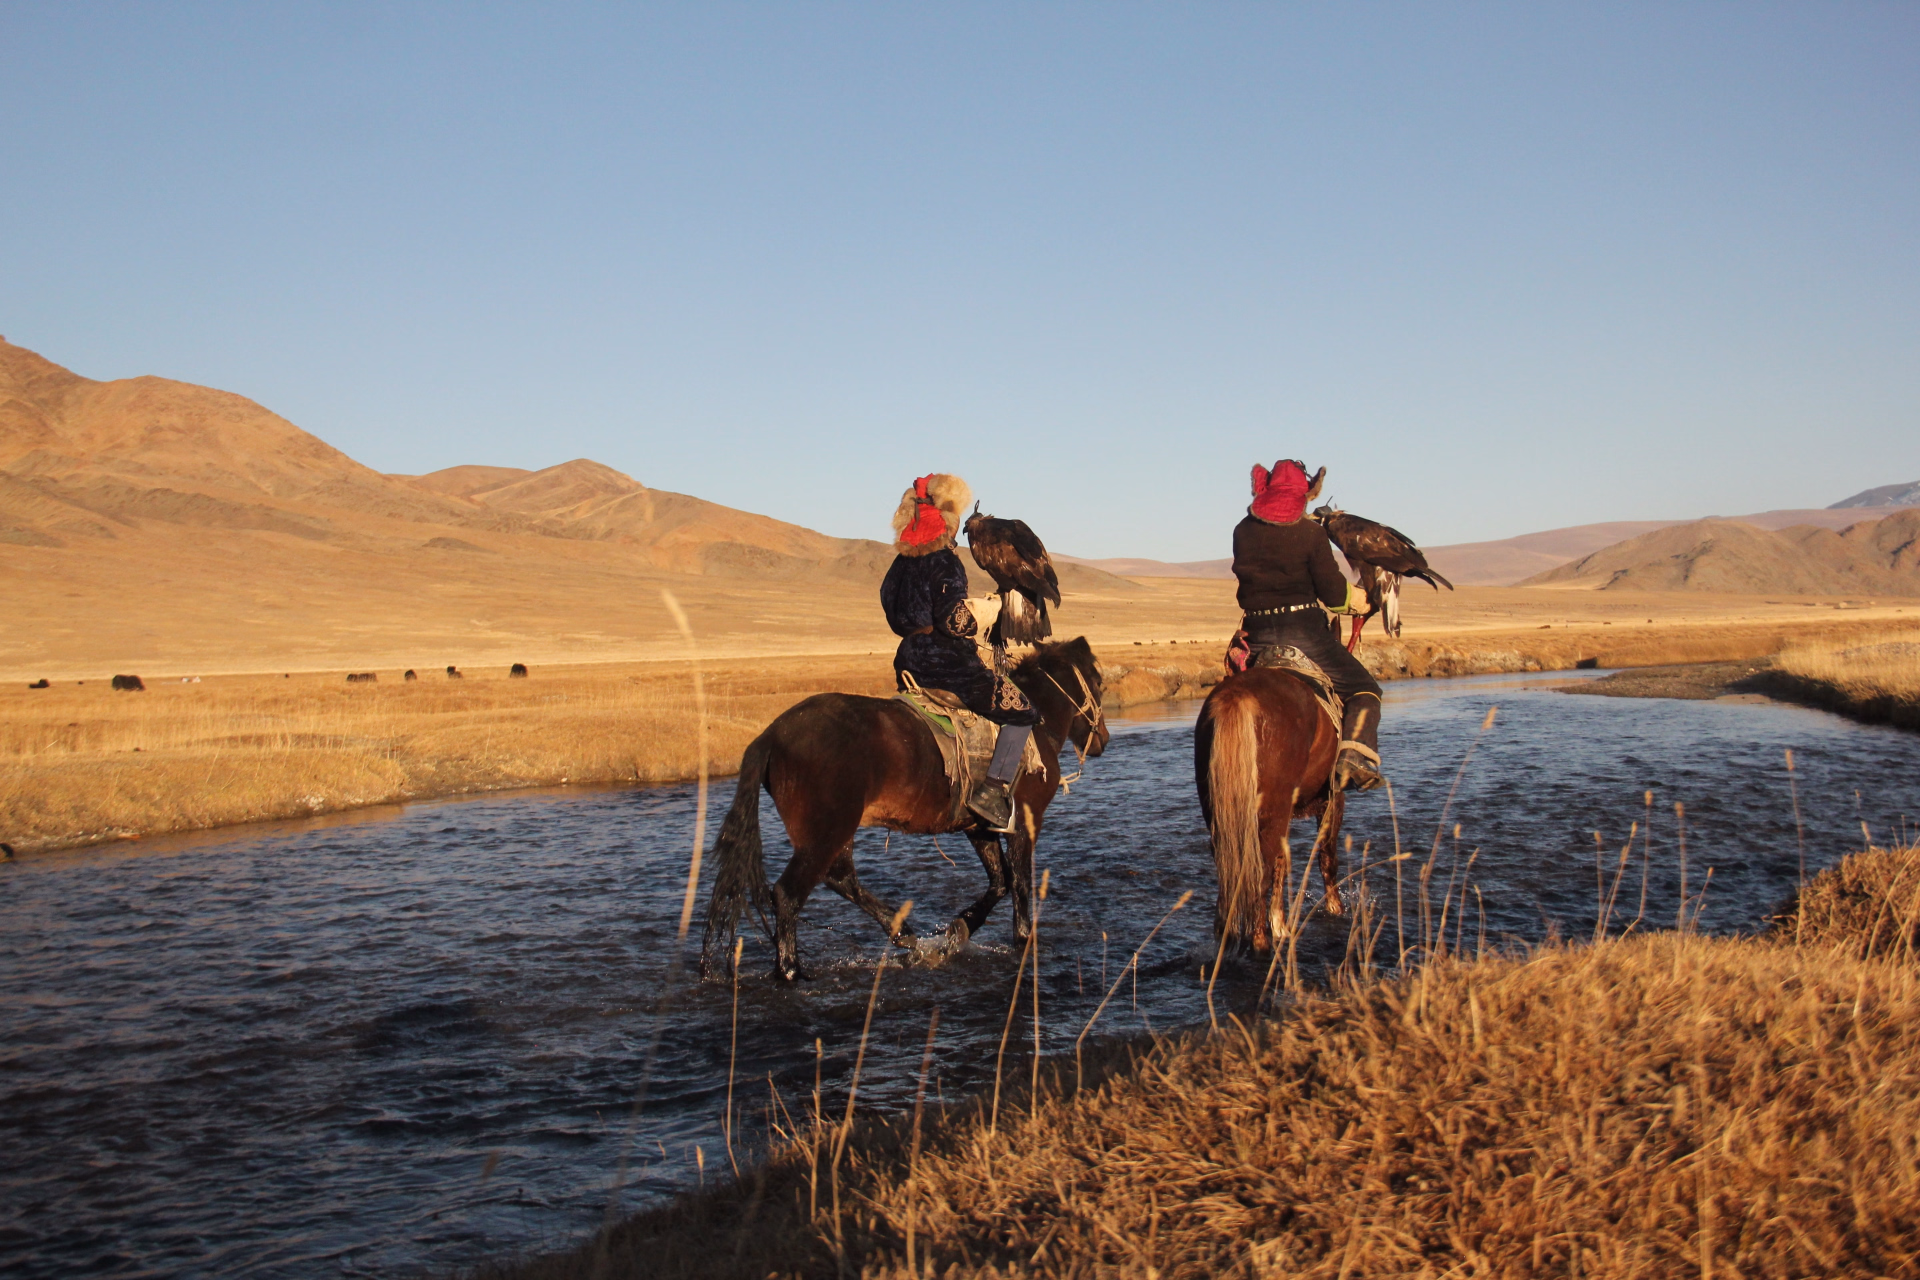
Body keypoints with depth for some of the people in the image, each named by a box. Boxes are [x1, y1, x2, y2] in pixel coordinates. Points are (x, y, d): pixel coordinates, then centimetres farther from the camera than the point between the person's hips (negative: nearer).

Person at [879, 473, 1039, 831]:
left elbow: (896, 618, 15)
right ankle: (994, 792, -10)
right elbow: (952, 619, -23)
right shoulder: (946, 563, -14)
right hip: (948, 663, -8)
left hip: (909, 663, 8)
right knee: (1021, 713, 4)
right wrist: (978, 623, -7)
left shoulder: (900, 564, 10)